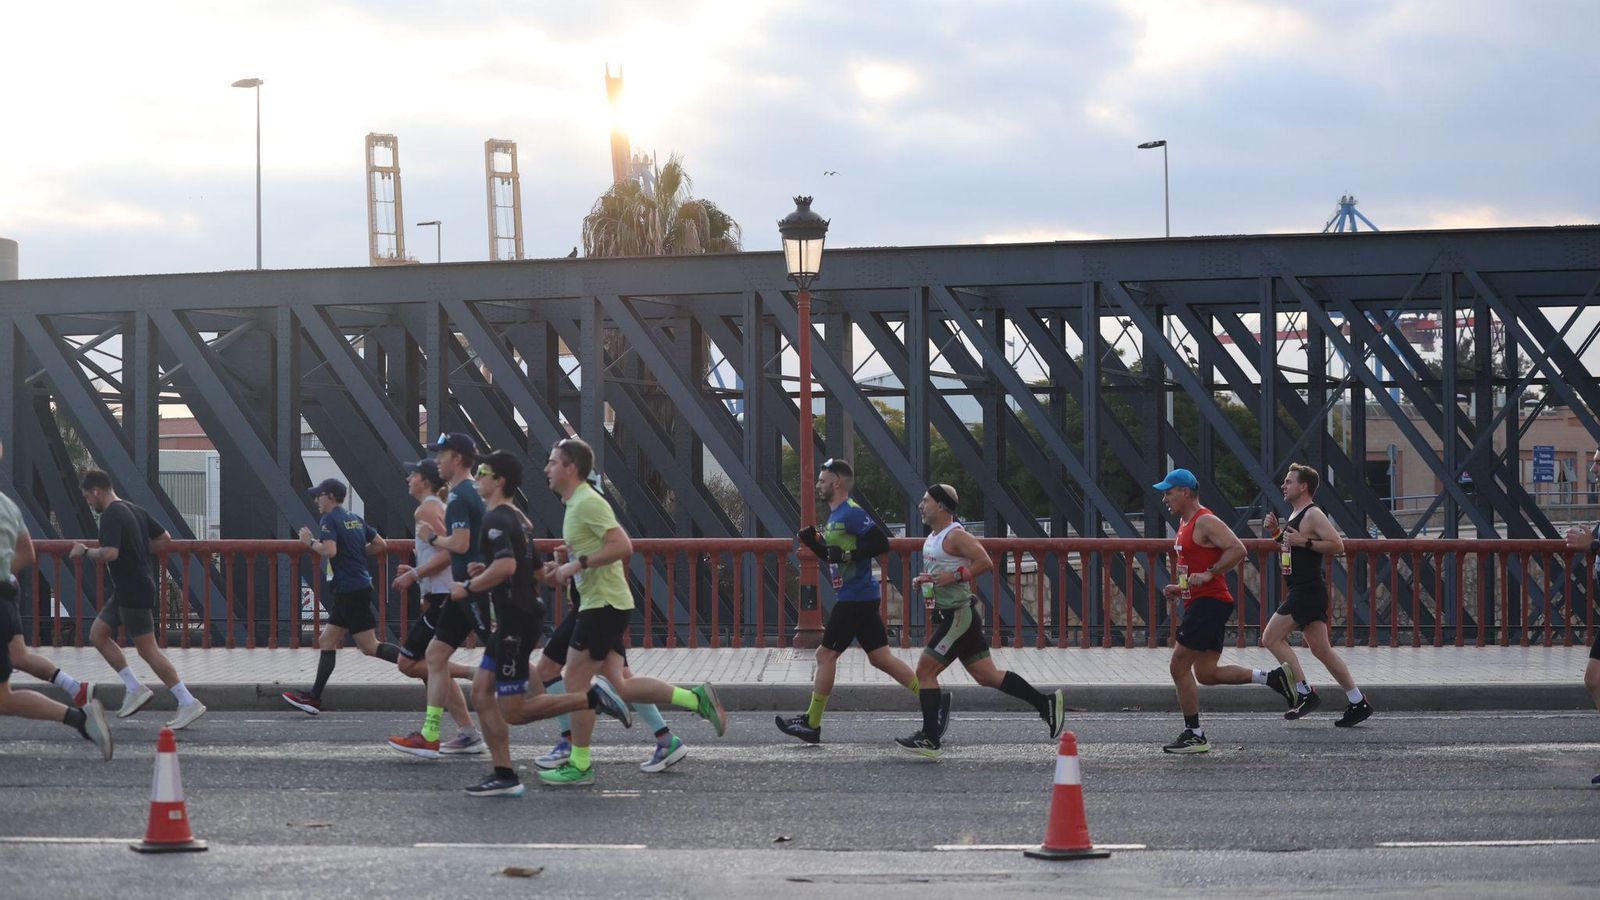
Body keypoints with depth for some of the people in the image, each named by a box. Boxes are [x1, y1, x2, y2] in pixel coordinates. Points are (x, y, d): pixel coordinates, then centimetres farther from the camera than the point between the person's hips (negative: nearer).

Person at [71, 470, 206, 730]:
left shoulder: (111, 516, -16)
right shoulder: (134, 511, 13)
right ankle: (134, 689, 10)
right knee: (97, 634, 14)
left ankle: (189, 703, -9)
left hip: (133, 592, -10)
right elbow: (163, 539, 19)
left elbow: (109, 553, -30)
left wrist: (84, 552, -12)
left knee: (147, 650, -8)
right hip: (126, 592, 10)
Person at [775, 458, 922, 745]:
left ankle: (811, 724, 5)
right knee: (880, 657, 8)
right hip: (862, 599, 10)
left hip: (854, 599, -10)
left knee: (826, 655, -2)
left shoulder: (850, 513, -14)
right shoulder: (836, 515, 18)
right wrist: (814, 542, 11)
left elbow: (882, 542, -22)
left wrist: (847, 553, -23)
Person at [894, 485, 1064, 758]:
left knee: (924, 671, -9)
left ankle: (930, 739, -6)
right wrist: (922, 581, 10)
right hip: (946, 615, 10)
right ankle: (1046, 702, 12)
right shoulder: (933, 537, 16)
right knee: (988, 676, 10)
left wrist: (954, 576, -24)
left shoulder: (955, 536, -14)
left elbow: (985, 562, -22)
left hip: (958, 616, -10)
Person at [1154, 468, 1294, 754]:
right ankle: (1274, 678, 13)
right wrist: (1181, 588, 16)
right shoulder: (1185, 523, 18)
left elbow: (1237, 550, -23)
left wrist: (1208, 574, -24)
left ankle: (1194, 735, -2)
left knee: (1179, 666, -8)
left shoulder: (1205, 522, -13)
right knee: (1206, 673, 10)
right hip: (1198, 602, 11)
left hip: (1209, 602, -11)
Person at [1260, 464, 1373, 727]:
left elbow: (1337, 546, -21)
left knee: (1271, 638, -11)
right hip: (1301, 592, 10)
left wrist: (1304, 542, -22)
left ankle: (1305, 692, -10)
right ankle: (1357, 702, 10)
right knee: (1322, 651, 9)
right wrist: (1276, 532, 15)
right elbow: (1290, 546, 32)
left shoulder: (1313, 515, -13)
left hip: (1306, 592, -10)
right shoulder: (1296, 514, 18)